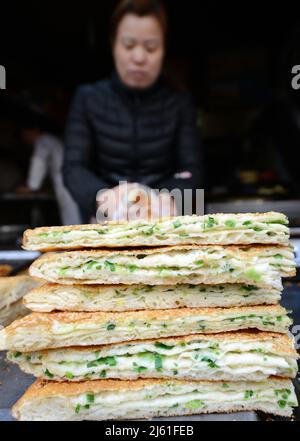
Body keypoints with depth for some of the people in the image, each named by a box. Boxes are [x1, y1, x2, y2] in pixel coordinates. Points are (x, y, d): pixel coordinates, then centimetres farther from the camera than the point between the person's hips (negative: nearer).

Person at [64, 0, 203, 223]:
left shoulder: (180, 102, 3)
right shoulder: (88, 98, 3)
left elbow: (192, 170, -5)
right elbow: (74, 168, -5)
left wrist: (166, 198, -26)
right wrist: (105, 198, -26)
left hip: (164, 224, 0)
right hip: (107, 223, 1)